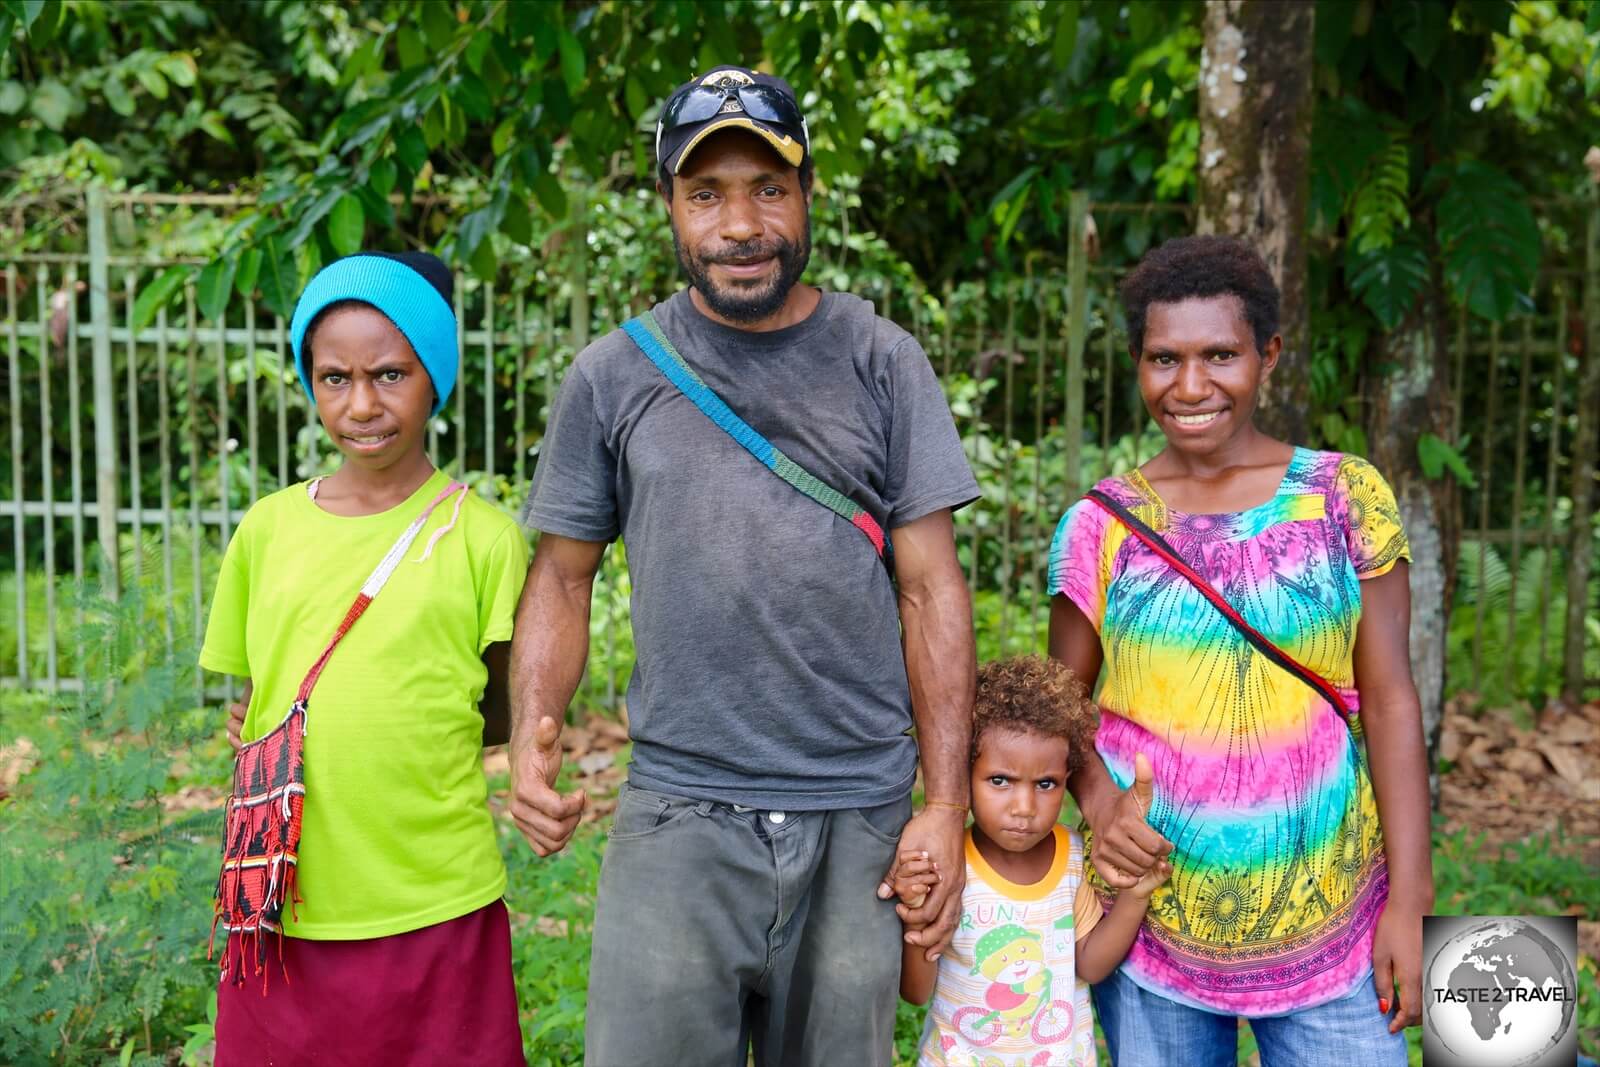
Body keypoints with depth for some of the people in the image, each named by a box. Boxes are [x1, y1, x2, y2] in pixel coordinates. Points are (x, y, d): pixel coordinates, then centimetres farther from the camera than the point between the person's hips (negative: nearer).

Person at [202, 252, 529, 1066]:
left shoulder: (483, 538, -5)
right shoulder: (268, 528, 5)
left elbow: (506, 709, 2)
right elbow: (253, 690, 15)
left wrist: (408, 730, -9)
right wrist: (262, 729, -3)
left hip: (436, 915, -2)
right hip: (285, 910, 3)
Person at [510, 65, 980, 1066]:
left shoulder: (881, 363, 1)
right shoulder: (614, 374, 3)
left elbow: (931, 590, 0)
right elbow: (563, 575, 7)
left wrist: (946, 807, -4)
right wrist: (532, 736, -10)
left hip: (859, 823, 0)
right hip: (678, 820, 0)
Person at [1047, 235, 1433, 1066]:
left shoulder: (1346, 499, -2)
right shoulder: (1101, 526, -1)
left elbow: (1389, 699, -2)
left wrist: (1409, 901, -6)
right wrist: (1100, 804, -14)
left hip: (1329, 923, 0)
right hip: (1150, 917, 1)